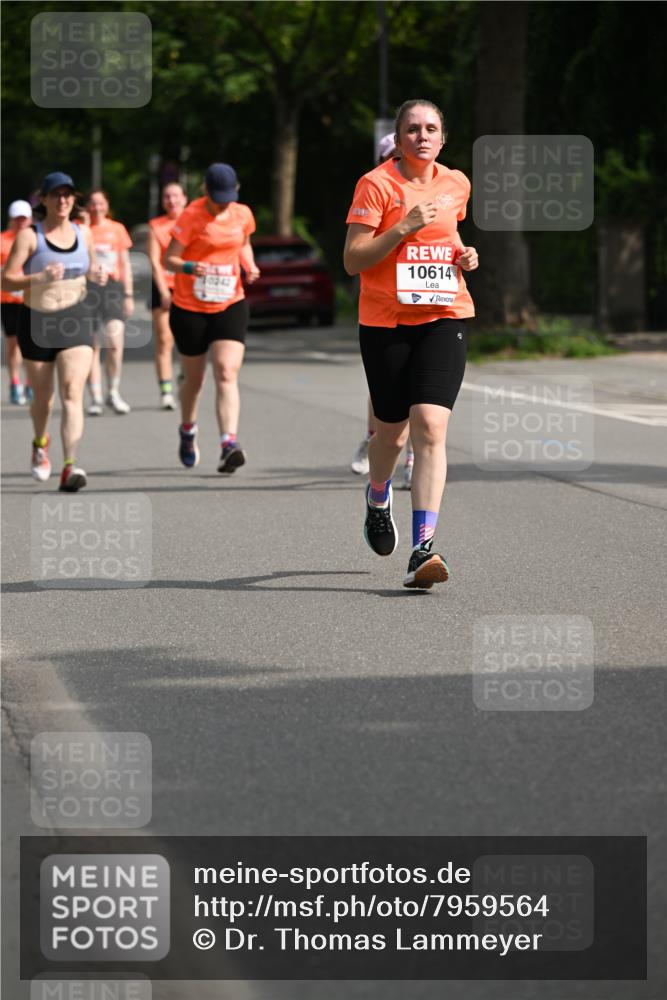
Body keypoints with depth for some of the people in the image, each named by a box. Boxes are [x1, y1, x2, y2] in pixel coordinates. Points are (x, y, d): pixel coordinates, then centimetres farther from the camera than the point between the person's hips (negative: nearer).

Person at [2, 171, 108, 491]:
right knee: (42, 396, 13)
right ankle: (40, 443, 46)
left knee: (72, 392, -16)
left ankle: (70, 467, -26)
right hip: (37, 321, -1)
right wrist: (40, 278, -29)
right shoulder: (29, 235, -8)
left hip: (75, 320, 1)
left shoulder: (83, 234, 5)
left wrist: (97, 274, -1)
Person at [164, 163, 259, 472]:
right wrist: (189, 267, -34)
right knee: (194, 379, 12)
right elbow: (169, 258, -13)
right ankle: (187, 432, 41)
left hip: (230, 306, 2)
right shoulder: (191, 217, -12)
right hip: (190, 309, -2)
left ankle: (229, 444, -28)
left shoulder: (243, 215, 2)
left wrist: (249, 265, 2)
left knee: (227, 374, -16)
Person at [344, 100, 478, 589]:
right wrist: (405, 227, -19)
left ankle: (424, 549, -20)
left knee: (430, 428, -14)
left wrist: (465, 255, 7)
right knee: (391, 431, 10)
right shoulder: (376, 184, -5)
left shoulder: (456, 185, 9)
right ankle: (378, 500, 45)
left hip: (444, 317, 2)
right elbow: (353, 260, -10)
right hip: (385, 322, -2)